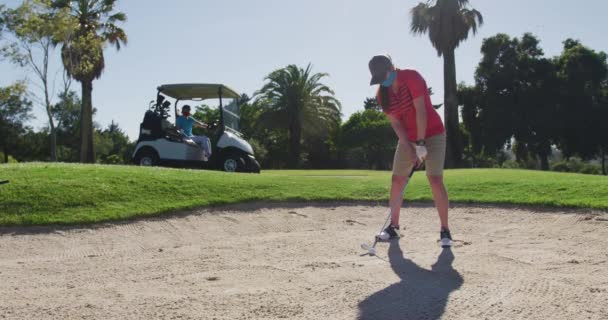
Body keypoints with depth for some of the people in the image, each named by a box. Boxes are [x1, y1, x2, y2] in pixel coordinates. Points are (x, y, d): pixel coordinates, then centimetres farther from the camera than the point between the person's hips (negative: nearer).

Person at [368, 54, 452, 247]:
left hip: (432, 134, -5)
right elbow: (395, 123, -6)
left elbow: (420, 110, -24)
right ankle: (393, 226, 17)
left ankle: (445, 230, -8)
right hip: (408, 139, 6)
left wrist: (421, 144, -25)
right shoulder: (382, 94, -4)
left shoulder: (411, 77, -20)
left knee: (435, 180, -15)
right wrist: (410, 149, -15)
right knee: (397, 180, 3)